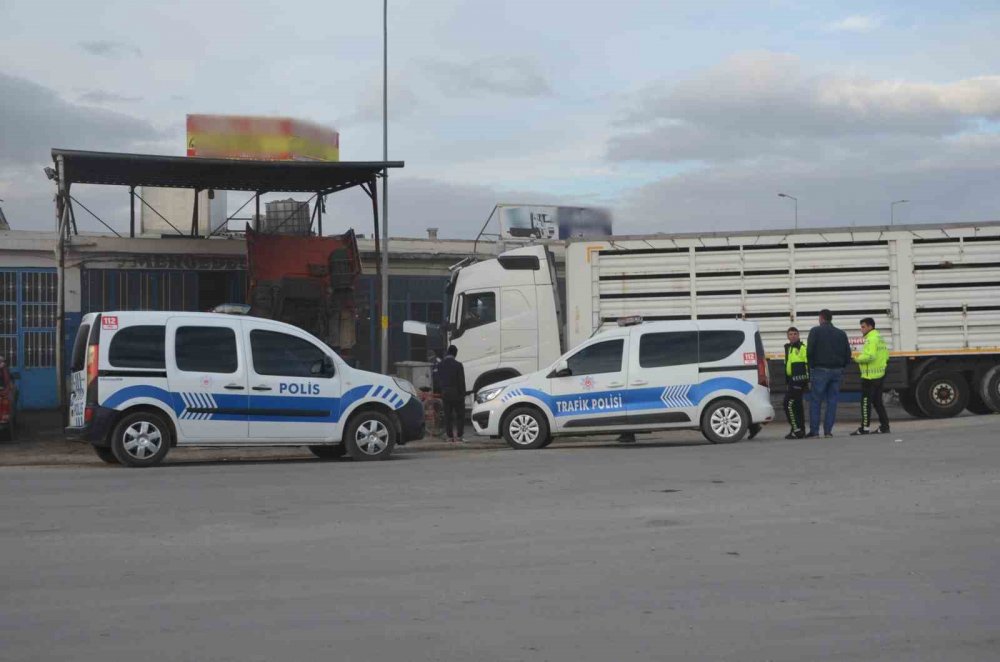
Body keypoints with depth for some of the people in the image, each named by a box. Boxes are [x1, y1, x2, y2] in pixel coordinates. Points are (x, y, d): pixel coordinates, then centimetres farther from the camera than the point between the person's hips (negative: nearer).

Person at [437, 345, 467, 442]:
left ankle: (450, 436, 7)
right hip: (456, 393, -4)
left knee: (447, 416, 8)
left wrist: (442, 391, 16)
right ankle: (458, 436, -1)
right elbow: (461, 382, -11)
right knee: (460, 415, 5)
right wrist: (463, 394, -3)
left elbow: (439, 380, 8)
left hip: (445, 394, 4)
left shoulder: (440, 365, 3)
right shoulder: (458, 365, -14)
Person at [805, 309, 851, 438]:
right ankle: (828, 430, 4)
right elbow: (848, 354, 9)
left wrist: (811, 367, 1)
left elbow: (810, 351, -9)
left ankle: (814, 431, -3)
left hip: (820, 370, -4)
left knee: (815, 401, 0)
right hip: (837, 371, 4)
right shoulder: (841, 334, 11)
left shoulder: (815, 331, -2)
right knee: (832, 401, 7)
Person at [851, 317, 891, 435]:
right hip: (880, 375, 10)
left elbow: (870, 356, -26)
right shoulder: (880, 338, 17)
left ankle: (865, 428, -5)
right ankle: (884, 426, 15)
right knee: (878, 401, 14)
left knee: (866, 401, -6)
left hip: (870, 376, -10)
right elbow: (886, 355, 20)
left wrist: (858, 359, -11)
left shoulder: (871, 339, -15)